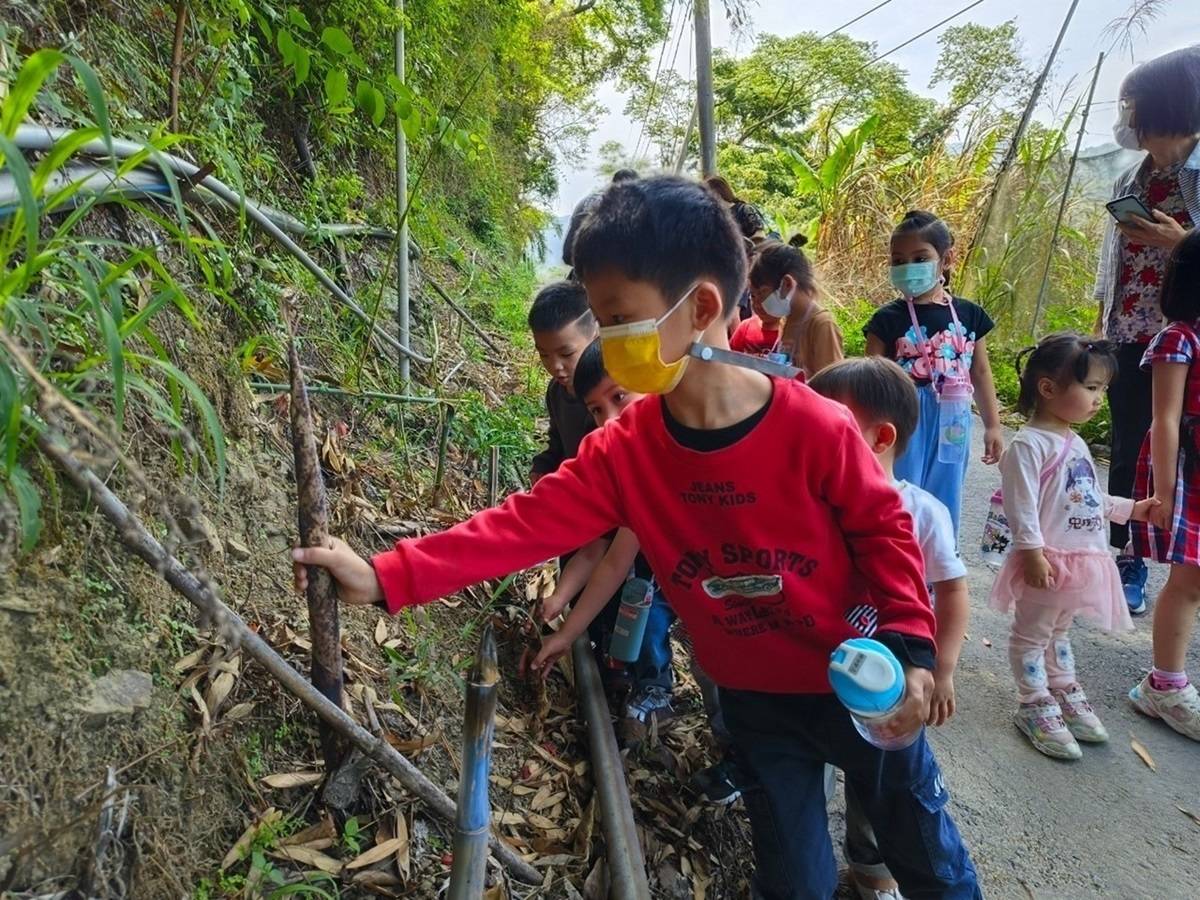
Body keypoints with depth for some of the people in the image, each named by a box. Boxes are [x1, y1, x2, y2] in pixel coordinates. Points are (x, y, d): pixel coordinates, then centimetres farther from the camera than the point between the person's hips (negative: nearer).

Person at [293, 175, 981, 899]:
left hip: (853, 682, -2)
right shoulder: (623, 452, -15)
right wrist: (386, 577, -23)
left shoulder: (813, 427, -26)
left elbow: (883, 528, -12)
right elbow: (529, 523, -19)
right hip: (751, 698, 3)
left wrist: (910, 644, -21)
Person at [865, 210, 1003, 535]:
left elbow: (980, 373, 11)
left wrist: (993, 426, 12)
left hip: (951, 424, 4)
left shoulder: (969, 315, 4)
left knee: (944, 504, 15)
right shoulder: (889, 319, -7)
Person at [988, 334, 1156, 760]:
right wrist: (1033, 553, -24)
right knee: (1032, 634, 7)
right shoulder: (1029, 444, -19)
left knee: (1059, 630, 24)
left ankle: (1064, 692, 39)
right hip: (1048, 562, -9)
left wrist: (1130, 509, 19)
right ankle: (1035, 706, 18)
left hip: (1082, 559, 9)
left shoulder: (1075, 443, 10)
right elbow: (1022, 506, -23)